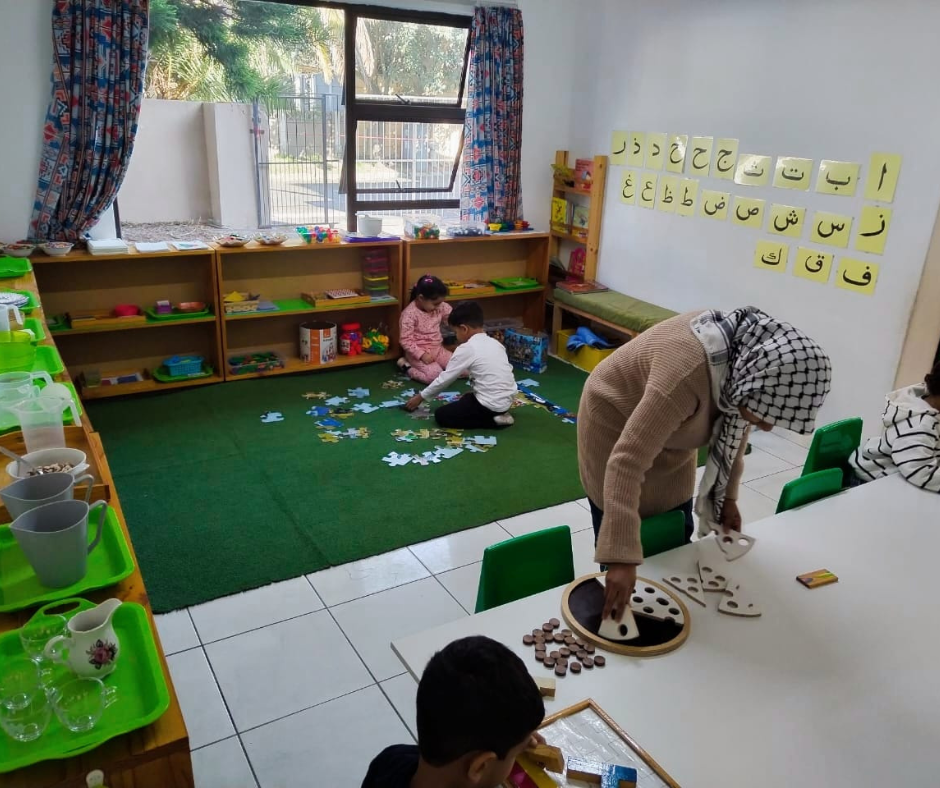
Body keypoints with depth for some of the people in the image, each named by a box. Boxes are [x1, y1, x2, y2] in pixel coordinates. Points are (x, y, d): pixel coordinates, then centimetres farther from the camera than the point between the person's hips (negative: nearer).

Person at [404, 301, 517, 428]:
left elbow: (444, 379, -5)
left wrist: (421, 397, 7)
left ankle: (493, 420, -4)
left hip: (491, 405, -9)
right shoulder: (495, 343, 10)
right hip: (507, 400, 9)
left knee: (441, 415, 2)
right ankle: (498, 415, 10)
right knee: (466, 399, 31)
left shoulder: (466, 348, -11)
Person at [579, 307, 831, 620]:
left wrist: (727, 495, 2)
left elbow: (734, 427, 0)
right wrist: (621, 558, -46)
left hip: (667, 431, 7)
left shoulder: (750, 356, -20)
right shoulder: (686, 374, -43)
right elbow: (627, 461, -44)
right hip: (614, 427, -6)